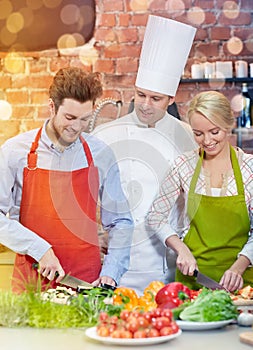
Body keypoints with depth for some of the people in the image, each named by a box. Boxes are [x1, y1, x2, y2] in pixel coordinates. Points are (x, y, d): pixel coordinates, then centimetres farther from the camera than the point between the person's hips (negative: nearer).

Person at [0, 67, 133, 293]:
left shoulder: (100, 154, 2)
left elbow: (120, 221, 7)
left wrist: (110, 273, -3)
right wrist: (40, 249, -14)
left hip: (88, 280, 2)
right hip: (32, 280, -1)